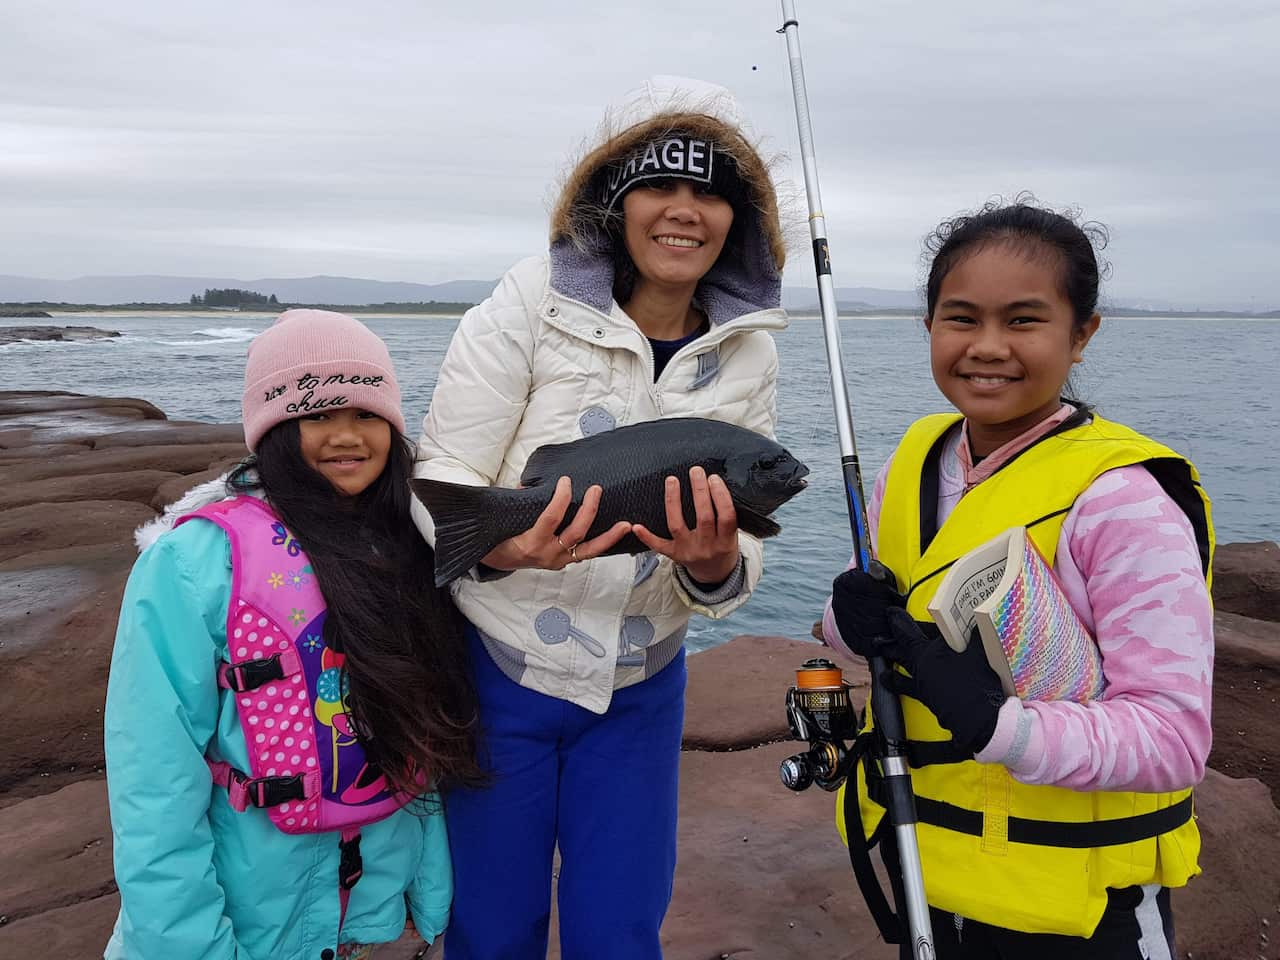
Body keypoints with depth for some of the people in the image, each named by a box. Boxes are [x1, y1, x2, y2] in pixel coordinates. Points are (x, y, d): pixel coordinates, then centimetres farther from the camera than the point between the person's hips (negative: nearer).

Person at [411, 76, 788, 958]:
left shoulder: (746, 352, -3)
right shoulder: (531, 307, -13)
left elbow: (738, 548, -2)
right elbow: (440, 478, -13)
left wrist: (715, 567, -26)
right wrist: (500, 546, -34)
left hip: (639, 688, 3)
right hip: (495, 665, -2)